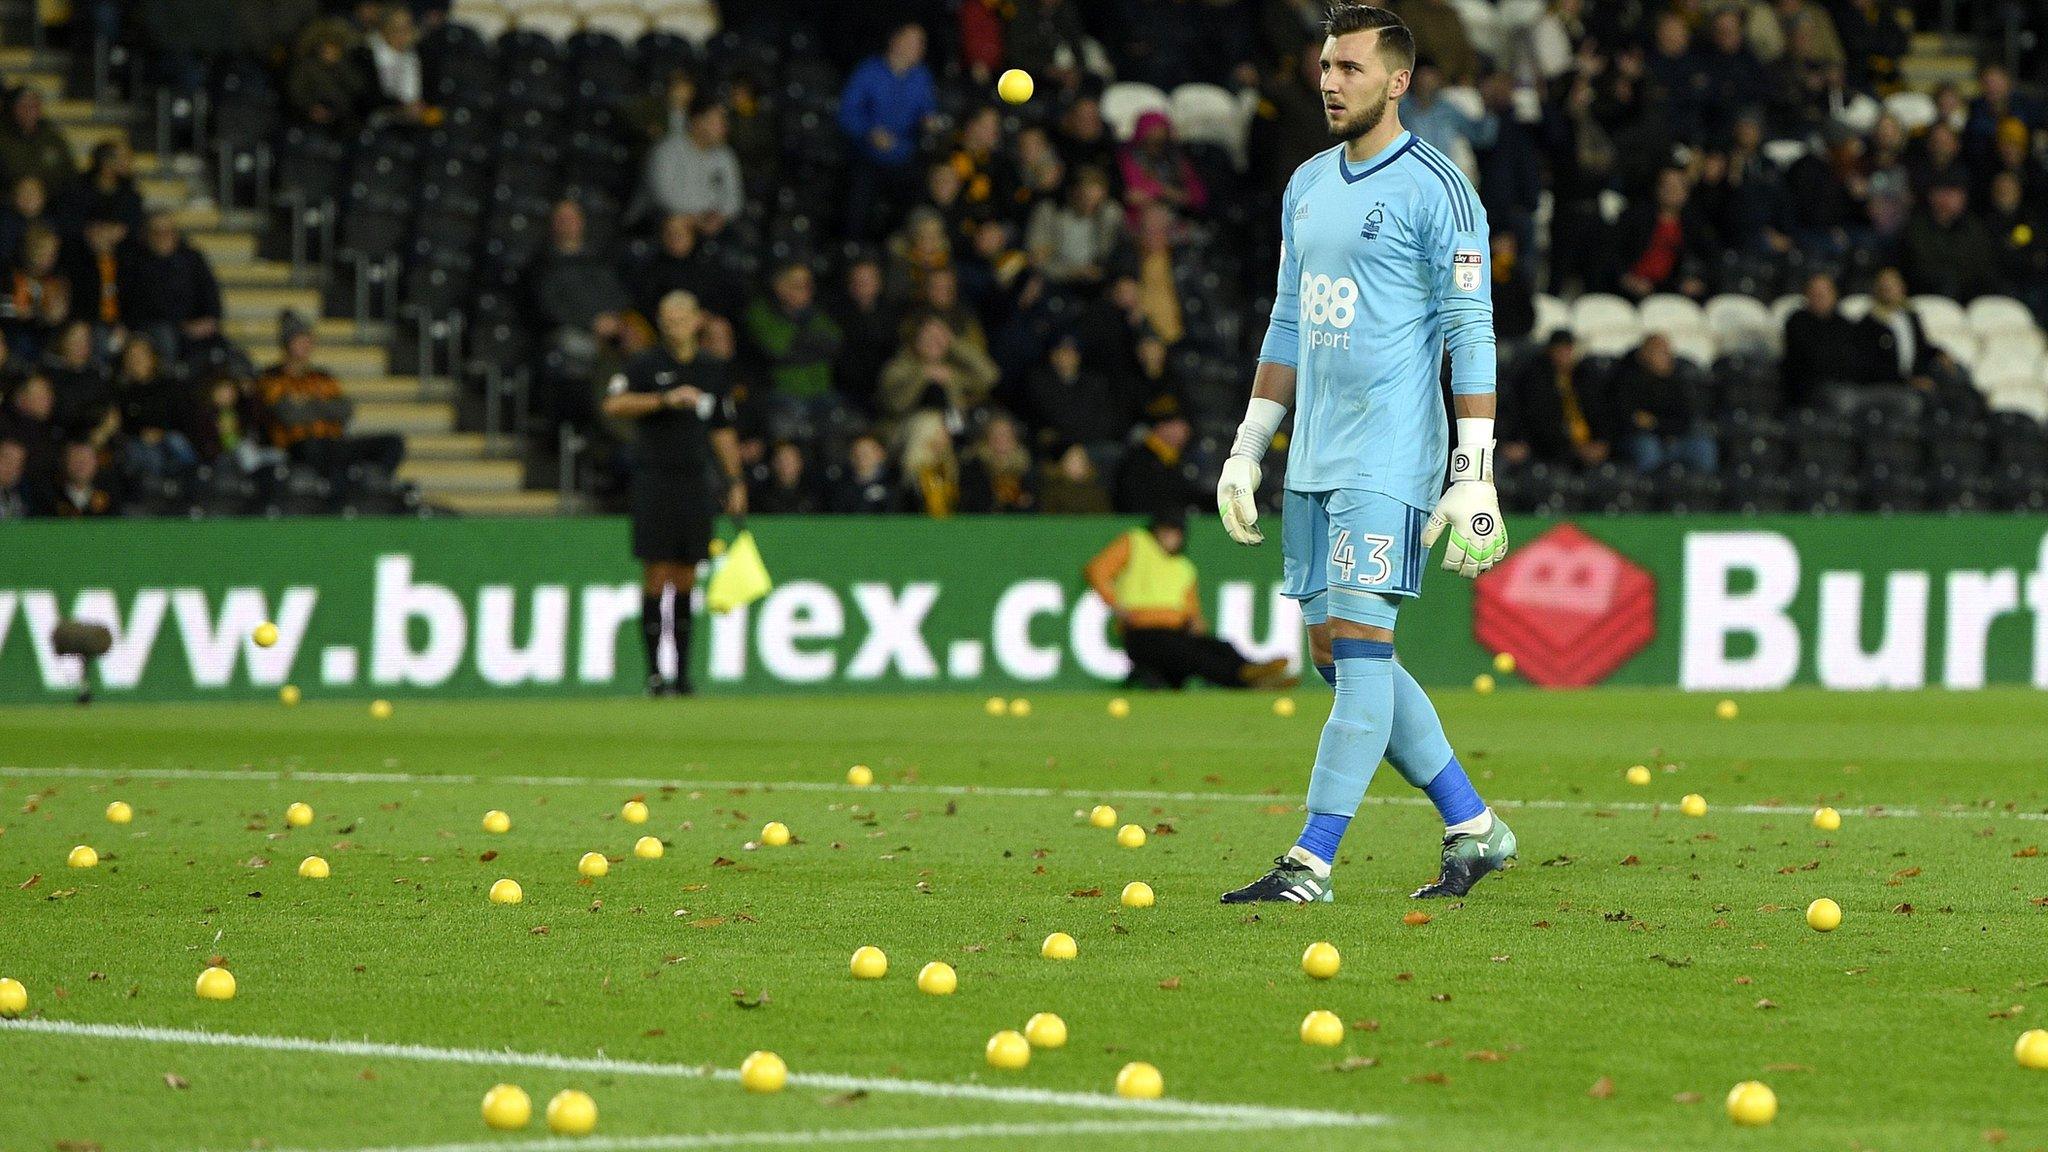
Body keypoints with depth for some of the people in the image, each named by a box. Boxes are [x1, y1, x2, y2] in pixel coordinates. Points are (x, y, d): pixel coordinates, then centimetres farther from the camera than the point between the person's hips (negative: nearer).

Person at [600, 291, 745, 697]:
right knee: (656, 576, -6)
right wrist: (666, 399, -21)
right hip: (654, 477, -4)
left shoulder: (713, 370, 12)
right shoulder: (646, 365, -1)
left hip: (696, 481, 4)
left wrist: (735, 483, 14)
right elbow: (613, 405, -14)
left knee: (686, 581, 4)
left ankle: (682, 672, 8)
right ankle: (654, 671, -2)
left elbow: (723, 431, 18)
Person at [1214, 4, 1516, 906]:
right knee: (1336, 655, 9)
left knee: (1358, 645, -11)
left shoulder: (1435, 190, -8)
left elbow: (1471, 335, -11)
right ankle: (1473, 828, 18)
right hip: (1313, 460, 8)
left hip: (1389, 461, -8)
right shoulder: (1307, 186, 15)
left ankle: (1312, 863, -12)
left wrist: (1474, 475, -16)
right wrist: (1246, 448, 18)